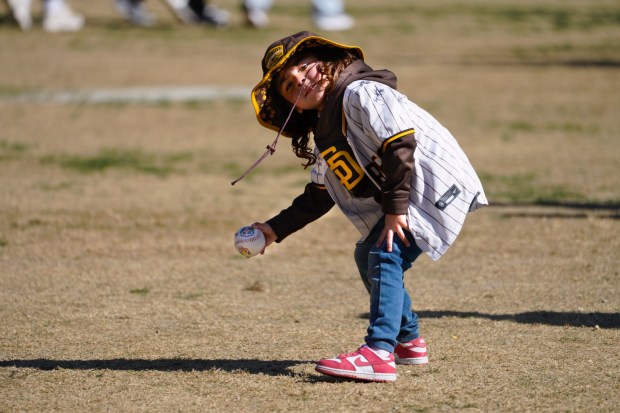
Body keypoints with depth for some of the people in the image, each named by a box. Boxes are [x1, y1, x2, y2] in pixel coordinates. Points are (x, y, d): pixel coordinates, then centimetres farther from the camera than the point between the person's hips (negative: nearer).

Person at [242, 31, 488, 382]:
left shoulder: (360, 93, -13)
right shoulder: (324, 132, 17)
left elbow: (400, 142, -23)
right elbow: (318, 197, 23)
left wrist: (395, 207, -26)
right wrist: (276, 229, 18)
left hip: (436, 185, -11)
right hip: (404, 200, 11)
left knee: (385, 254, -23)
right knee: (368, 255, 20)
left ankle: (379, 354, -32)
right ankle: (409, 341, 35)